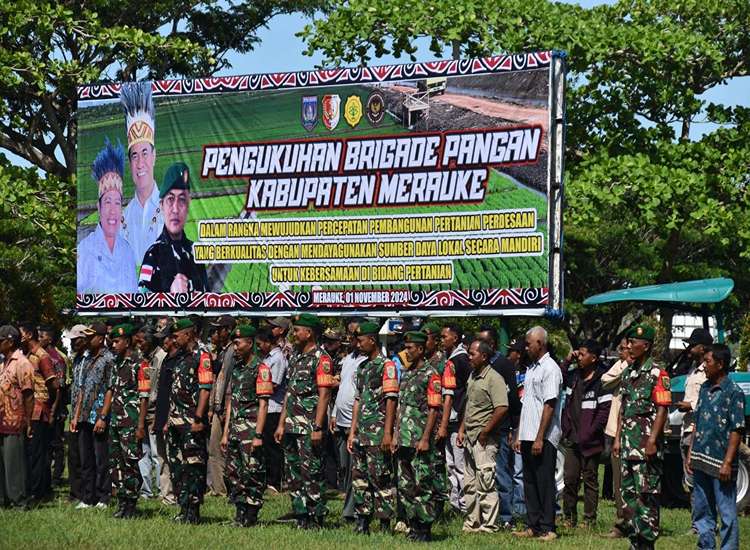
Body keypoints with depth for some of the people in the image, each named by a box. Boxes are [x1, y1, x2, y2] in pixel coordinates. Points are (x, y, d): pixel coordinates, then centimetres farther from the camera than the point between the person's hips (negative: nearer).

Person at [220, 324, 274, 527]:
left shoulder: (260, 369, -8)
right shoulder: (236, 368, 16)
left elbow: (263, 404, -13)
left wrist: (258, 435, -18)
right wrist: (225, 432, 15)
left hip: (251, 429, -8)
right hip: (234, 429, 8)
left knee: (252, 472, -7)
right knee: (233, 473, 7)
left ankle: (251, 516, -3)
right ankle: (239, 513, 14)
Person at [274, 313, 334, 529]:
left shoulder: (321, 359, -9)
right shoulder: (295, 357, 17)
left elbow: (324, 395, -15)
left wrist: (318, 428, -20)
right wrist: (282, 423, 16)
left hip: (310, 428, -9)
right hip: (292, 427, 9)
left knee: (311, 473, -7)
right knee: (293, 475, 9)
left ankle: (316, 519, -2)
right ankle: (301, 518, 14)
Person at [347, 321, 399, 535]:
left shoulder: (386, 366, -7)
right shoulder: (363, 367, 18)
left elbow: (391, 400, -12)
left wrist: (387, 433, -18)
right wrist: (352, 432, 16)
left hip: (378, 435, -8)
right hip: (361, 435, 8)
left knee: (381, 479, -6)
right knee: (359, 479, 8)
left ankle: (385, 524, -2)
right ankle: (362, 523, 12)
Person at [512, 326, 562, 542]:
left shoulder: (550, 368, -9)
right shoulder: (531, 368, 17)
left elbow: (549, 405, -15)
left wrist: (539, 438, -18)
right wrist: (519, 435, 16)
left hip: (544, 438, -8)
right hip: (528, 435, 8)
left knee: (545, 482, -5)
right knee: (530, 482, 10)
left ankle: (547, 528, -2)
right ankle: (533, 526, 15)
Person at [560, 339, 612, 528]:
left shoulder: (601, 381, -9)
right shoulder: (573, 377, 12)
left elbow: (605, 411, -12)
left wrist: (589, 433, -14)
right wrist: (567, 361, 9)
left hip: (590, 441, -6)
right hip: (571, 439, 6)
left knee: (590, 480, 2)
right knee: (569, 478, 4)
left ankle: (590, 519, 8)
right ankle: (569, 517, 13)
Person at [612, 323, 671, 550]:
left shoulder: (656, 374, -8)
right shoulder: (628, 372, 15)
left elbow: (662, 410, -13)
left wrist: (652, 441, -19)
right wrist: (618, 439, 14)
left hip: (646, 443, -8)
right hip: (628, 443, 8)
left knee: (647, 494, -7)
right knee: (628, 493, 10)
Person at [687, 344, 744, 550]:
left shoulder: (733, 393, -9)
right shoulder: (705, 388, 12)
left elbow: (737, 431, -12)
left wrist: (728, 463, -17)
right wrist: (690, 453, 14)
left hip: (720, 465, -8)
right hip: (701, 461, 8)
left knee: (727, 513, -2)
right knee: (701, 511, 14)